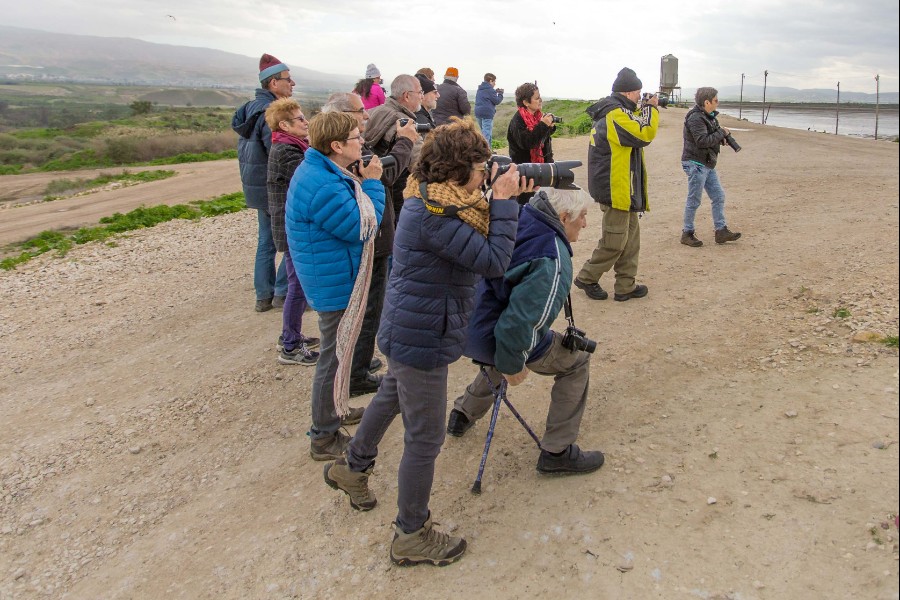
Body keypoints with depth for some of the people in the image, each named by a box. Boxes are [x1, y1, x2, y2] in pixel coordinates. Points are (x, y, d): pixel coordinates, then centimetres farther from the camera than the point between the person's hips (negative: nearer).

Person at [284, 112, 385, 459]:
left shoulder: (320, 172, 5)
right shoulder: (323, 187, -28)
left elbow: (348, 213, 12)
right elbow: (362, 228, -23)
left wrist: (363, 182, -2)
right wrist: (372, 183, -14)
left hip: (333, 278, 11)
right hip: (336, 283, -11)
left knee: (338, 350, 25)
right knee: (335, 355, 2)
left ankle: (334, 410, 45)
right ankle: (324, 437, 18)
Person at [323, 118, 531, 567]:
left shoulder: (430, 199, 4)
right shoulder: (434, 215, -27)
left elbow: (484, 241, 12)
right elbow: (494, 261, -28)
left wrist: (510, 201, 1)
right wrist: (505, 201, -20)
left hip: (409, 330, 11)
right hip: (423, 340, -10)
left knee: (392, 396, 30)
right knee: (425, 437, 4)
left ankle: (352, 468, 54)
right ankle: (411, 535, 22)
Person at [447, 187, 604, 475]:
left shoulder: (517, 220, -2)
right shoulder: (552, 261, -25)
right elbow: (521, 319, -30)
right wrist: (512, 366, -14)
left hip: (468, 326, 8)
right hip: (492, 338, -8)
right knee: (577, 362, 10)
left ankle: (464, 413, 53)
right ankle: (557, 451, 14)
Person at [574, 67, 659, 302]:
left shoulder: (613, 111, 14)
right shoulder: (615, 115, -19)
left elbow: (633, 126, 29)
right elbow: (644, 134, -22)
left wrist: (643, 110, 15)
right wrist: (651, 108, -7)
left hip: (624, 190, 11)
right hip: (616, 189, -11)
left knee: (631, 237, 14)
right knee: (614, 242, -3)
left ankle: (626, 286, 19)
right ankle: (586, 278, 12)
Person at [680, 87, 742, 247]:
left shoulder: (708, 116, 14)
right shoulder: (695, 118, -17)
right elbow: (702, 141, -25)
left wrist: (721, 138, 3)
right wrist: (722, 133, -13)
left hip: (707, 164, 10)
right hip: (695, 163, -10)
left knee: (718, 196, 10)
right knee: (694, 201, -3)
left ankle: (721, 231, 16)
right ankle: (687, 234, 7)